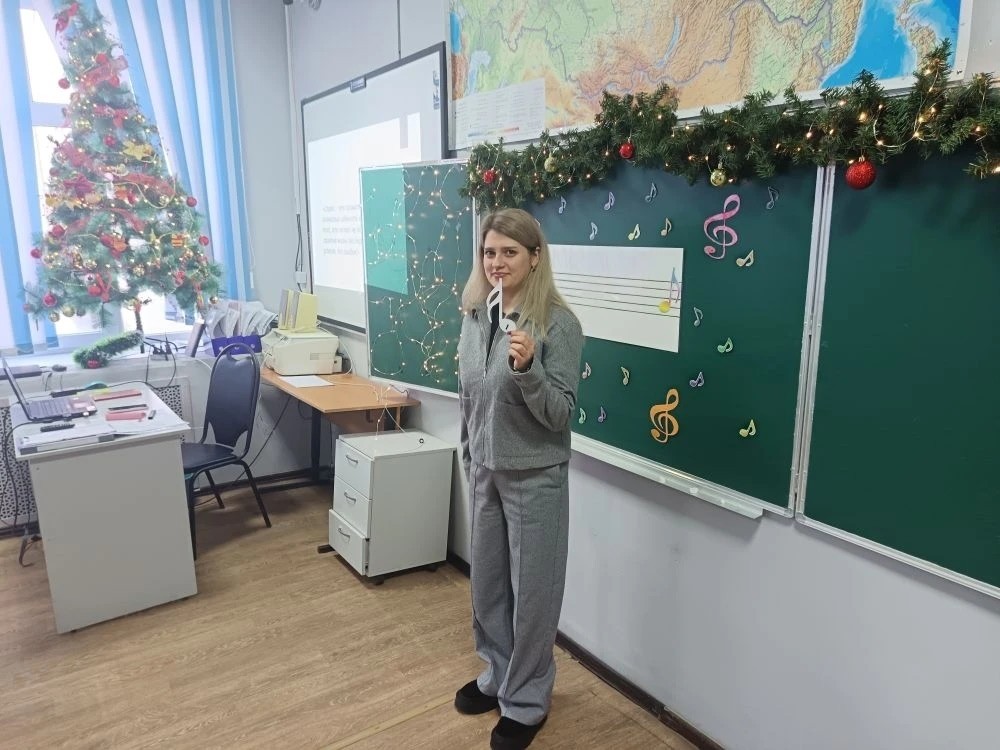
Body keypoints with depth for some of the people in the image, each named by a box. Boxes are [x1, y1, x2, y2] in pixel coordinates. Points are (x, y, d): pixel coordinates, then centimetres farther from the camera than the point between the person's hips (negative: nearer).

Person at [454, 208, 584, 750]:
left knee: (532, 589, 9)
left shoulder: (558, 323, -16)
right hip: (485, 472, 6)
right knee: (487, 581, 19)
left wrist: (527, 368, -35)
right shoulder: (474, 316, 1)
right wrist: (469, 460, 17)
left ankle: (526, 700, 29)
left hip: (535, 476, -6)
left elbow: (560, 414, -18)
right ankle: (496, 674, 42)